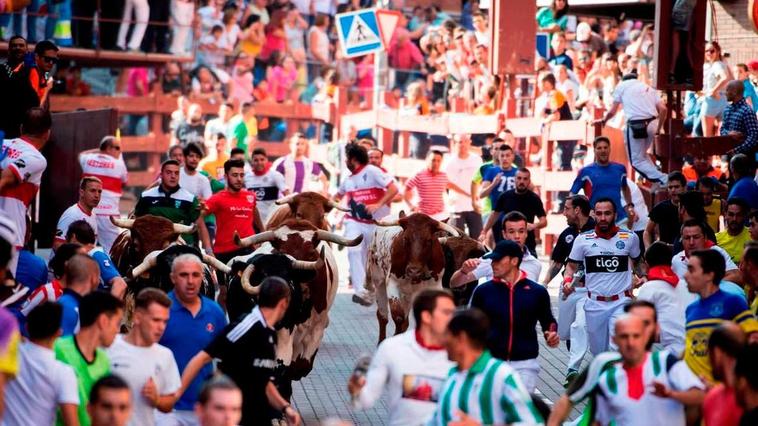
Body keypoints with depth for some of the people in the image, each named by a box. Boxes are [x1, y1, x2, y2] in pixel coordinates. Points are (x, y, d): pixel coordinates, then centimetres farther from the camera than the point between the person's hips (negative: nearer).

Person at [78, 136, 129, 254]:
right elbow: (124, 182, 16)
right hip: (108, 214, -4)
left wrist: (98, 151, 28)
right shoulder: (118, 164, -2)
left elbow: (81, 155, 32)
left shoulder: (88, 160, 7)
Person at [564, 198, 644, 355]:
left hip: (621, 302, -2)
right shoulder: (583, 239, 0)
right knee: (597, 351, 11)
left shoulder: (630, 237, 1)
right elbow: (572, 266, 8)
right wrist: (567, 281, -12)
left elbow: (637, 261, 18)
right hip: (594, 304, 2)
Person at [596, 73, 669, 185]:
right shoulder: (648, 87, 25)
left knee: (637, 160, 2)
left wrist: (603, 120, 32)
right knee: (642, 154, 27)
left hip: (636, 124, -5)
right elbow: (663, 109, 10)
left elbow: (612, 112, 11)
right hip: (652, 123, 5)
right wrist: (659, 128, 24)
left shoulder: (622, 85, 15)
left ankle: (664, 180, -15)